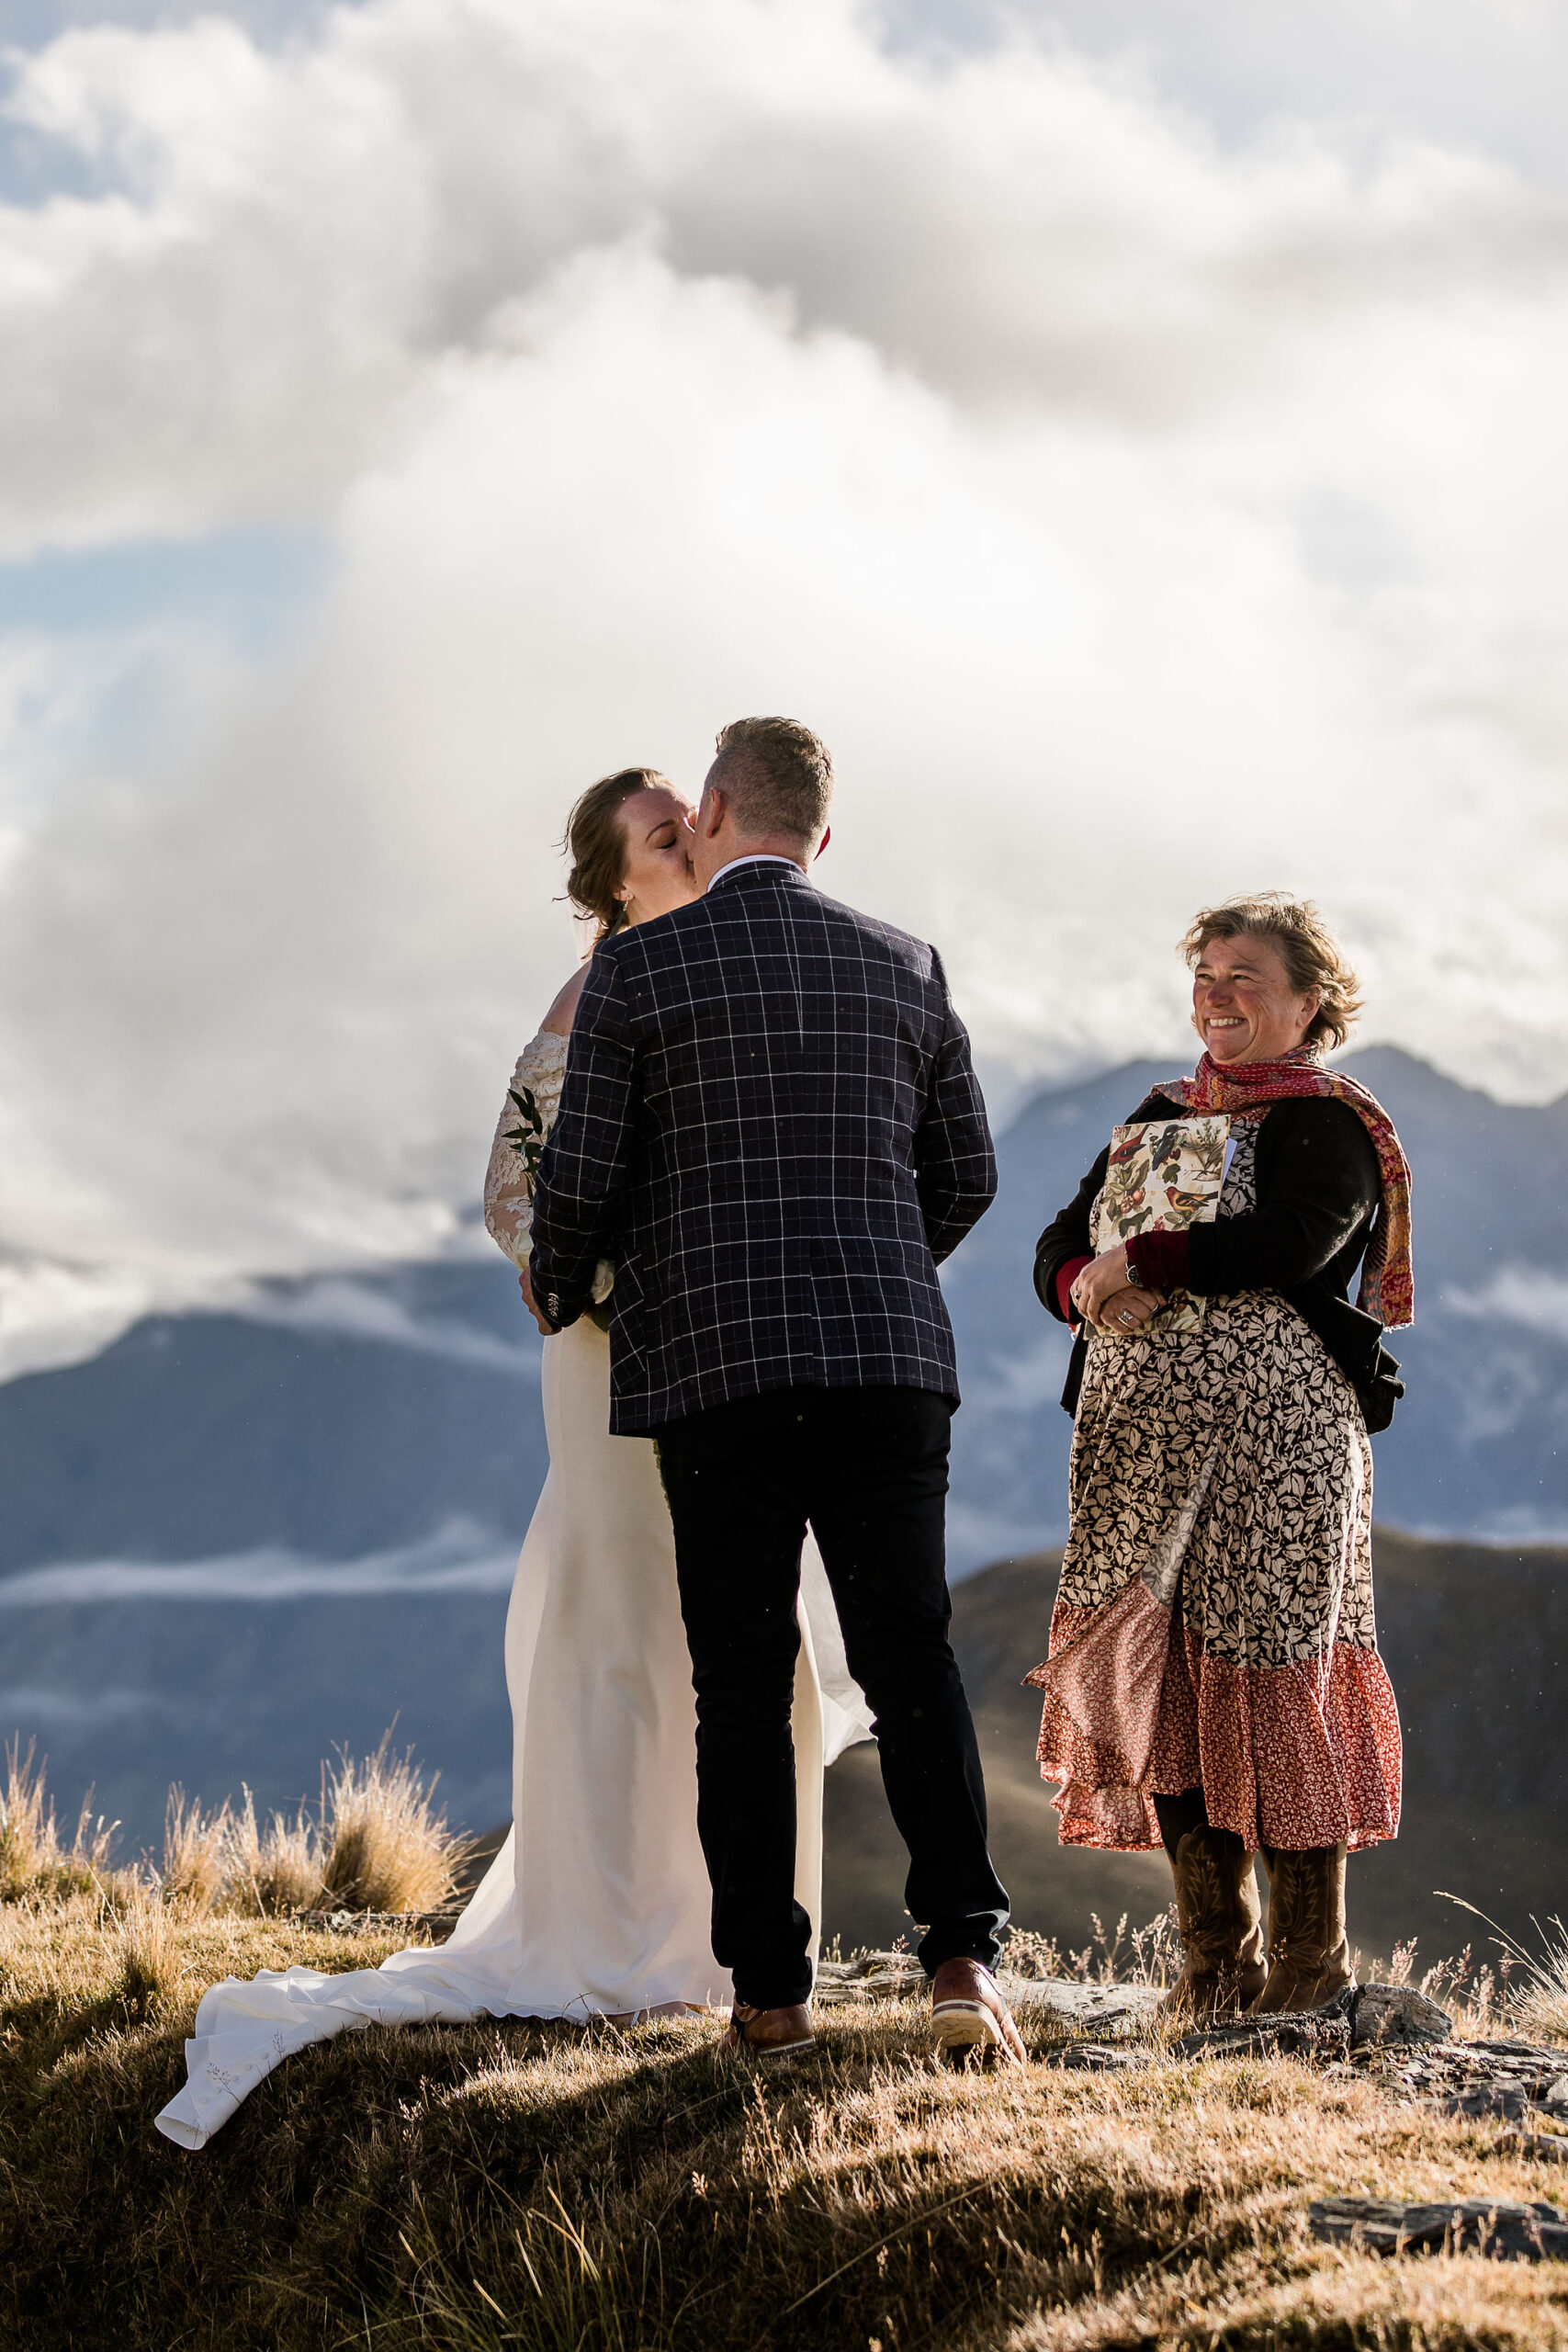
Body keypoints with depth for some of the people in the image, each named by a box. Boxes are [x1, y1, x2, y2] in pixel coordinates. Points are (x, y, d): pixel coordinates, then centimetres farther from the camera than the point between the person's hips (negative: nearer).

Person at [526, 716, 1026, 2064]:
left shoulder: (637, 969, -1)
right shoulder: (904, 968, 9)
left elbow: (580, 1178, -3)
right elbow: (966, 1174, 14)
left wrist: (559, 1296, 18)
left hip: (712, 1363, -2)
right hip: (889, 1362, 2)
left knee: (744, 1681, 3)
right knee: (910, 1658, 5)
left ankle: (771, 1990, 2)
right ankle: (964, 1953, -8)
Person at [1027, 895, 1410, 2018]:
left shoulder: (1333, 1125, 0)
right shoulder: (1164, 1116, 21)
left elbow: (1296, 1241, -18)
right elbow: (1061, 1245, 15)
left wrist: (1143, 1262, -14)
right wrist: (1088, 1284, -9)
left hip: (1278, 1430, -6)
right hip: (1146, 1436, 6)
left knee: (1274, 1673, -7)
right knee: (1167, 1681, 3)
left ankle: (1311, 1955, 2)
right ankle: (1216, 1956, 11)